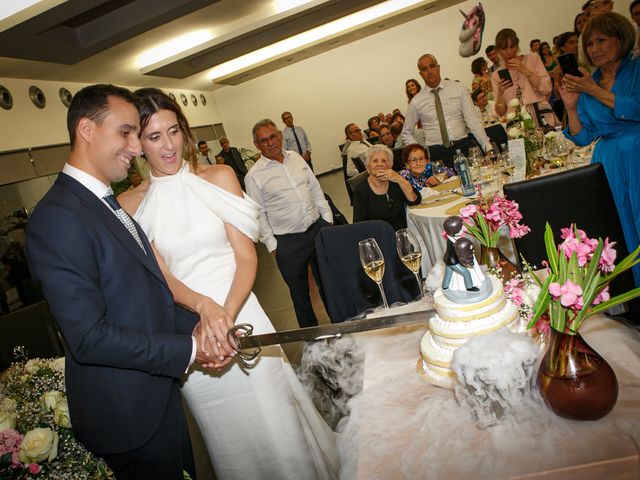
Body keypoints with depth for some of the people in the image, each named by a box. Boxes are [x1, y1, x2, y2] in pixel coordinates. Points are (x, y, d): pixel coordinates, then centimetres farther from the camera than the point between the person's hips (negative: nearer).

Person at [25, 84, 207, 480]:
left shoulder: (108, 203, 7)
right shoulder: (58, 217, -23)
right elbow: (89, 337, -26)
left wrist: (193, 325, -5)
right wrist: (187, 351, -20)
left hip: (159, 389, 8)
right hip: (129, 412, -8)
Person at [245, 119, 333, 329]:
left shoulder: (296, 158, 5)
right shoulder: (254, 176, -9)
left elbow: (316, 190, 12)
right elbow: (258, 215, -6)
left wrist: (328, 219, 8)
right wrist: (272, 245, -8)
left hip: (318, 229, 4)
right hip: (288, 242, -4)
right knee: (299, 292, 12)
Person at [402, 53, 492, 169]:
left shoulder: (458, 88, 5)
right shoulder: (417, 101, 5)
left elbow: (473, 119, 1)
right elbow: (406, 133, 15)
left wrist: (487, 146, -8)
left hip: (464, 146, 0)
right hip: (436, 152, 0)